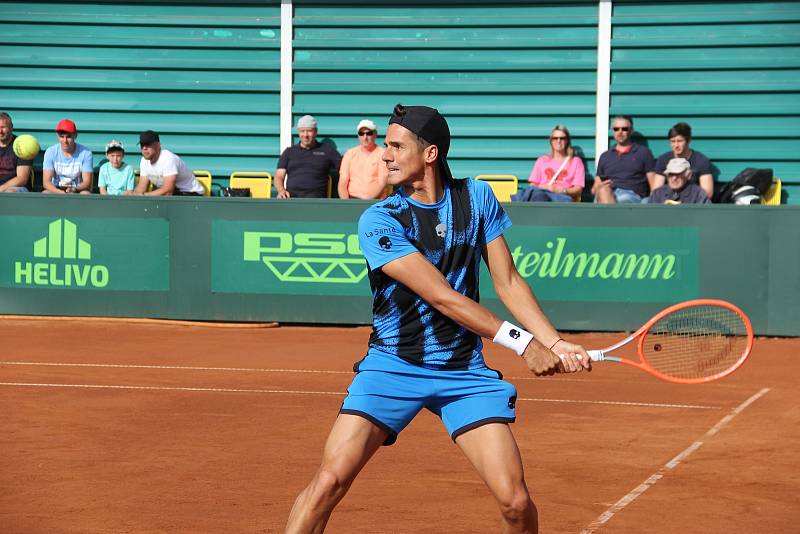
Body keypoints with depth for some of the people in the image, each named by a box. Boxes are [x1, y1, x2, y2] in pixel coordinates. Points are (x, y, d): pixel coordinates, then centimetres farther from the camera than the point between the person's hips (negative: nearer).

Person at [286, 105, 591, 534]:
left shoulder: (477, 198, 3)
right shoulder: (379, 221, -11)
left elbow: (507, 280, 6)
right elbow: (441, 297, -17)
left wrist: (554, 343, -8)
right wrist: (523, 342, -19)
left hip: (464, 370, 2)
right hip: (392, 366, -2)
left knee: (515, 500, -9)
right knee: (329, 482, -15)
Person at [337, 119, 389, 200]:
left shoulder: (383, 154, 3)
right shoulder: (350, 153, 14)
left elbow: (382, 184, -5)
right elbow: (342, 183, 9)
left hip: (376, 201, -2)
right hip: (352, 200, 2)